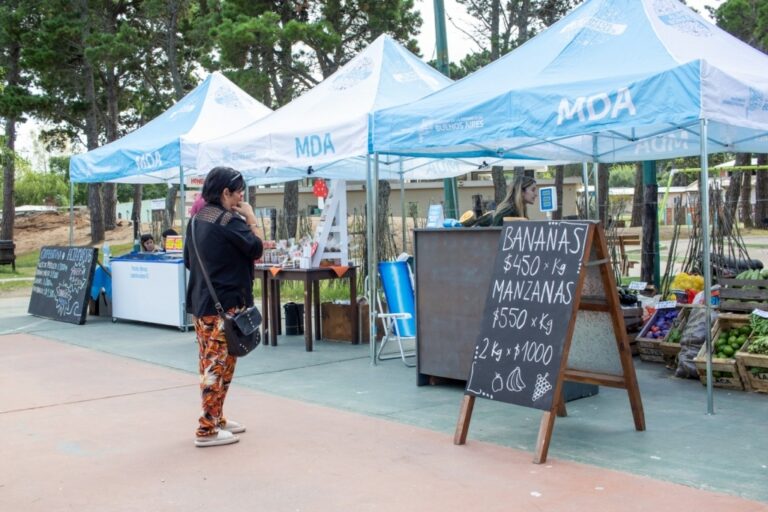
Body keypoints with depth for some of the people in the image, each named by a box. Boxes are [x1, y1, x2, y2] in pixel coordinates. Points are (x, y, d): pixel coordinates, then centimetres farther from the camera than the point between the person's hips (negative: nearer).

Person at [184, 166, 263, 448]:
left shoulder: (196, 219, 11)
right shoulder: (229, 221, -16)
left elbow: (188, 260, 17)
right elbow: (256, 250, -9)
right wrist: (251, 221, 0)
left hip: (199, 301, 9)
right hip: (224, 304, -9)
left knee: (209, 364, 15)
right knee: (220, 365, -4)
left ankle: (215, 419, 26)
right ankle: (207, 430, -1)